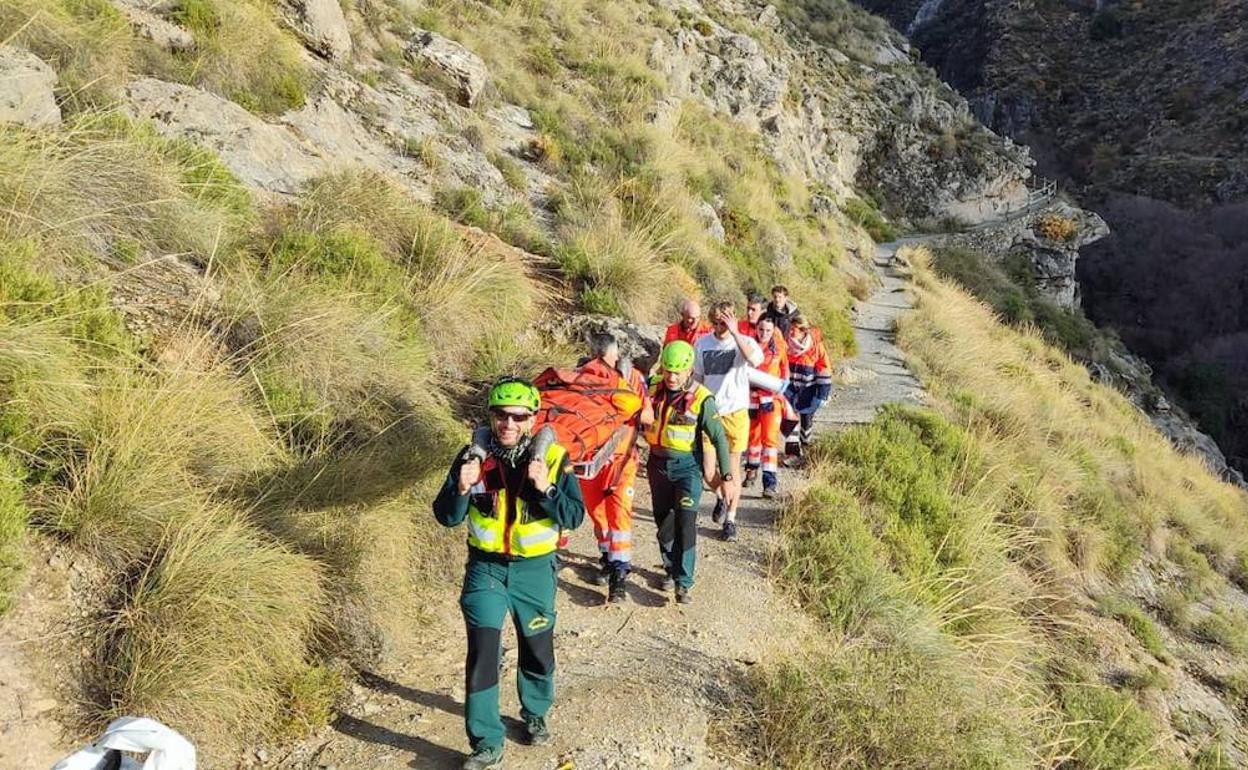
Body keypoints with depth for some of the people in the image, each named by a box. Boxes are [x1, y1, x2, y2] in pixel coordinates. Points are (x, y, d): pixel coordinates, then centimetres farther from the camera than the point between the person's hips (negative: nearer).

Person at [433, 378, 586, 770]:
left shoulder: (552, 457, -11)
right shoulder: (474, 455, -8)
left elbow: (575, 517, -15)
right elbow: (446, 517, -6)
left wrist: (544, 488, -30)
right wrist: (462, 488, -26)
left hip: (534, 569, 0)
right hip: (485, 568, 0)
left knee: (537, 649, 16)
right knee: (482, 653, -7)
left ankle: (535, 714, 43)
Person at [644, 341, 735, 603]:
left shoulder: (701, 399, -14)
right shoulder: (654, 391, -3)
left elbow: (719, 438, -11)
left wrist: (727, 478, -13)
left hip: (687, 466, -4)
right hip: (658, 464, 4)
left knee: (685, 523, -12)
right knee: (664, 521, 13)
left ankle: (683, 583, -9)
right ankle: (671, 569, 31)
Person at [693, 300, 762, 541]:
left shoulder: (744, 342, -8)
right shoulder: (702, 344, 2)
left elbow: (755, 360, -32)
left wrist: (735, 333, -33)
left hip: (736, 413, -3)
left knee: (732, 467, 5)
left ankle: (730, 519, 19)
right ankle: (721, 497, 34)